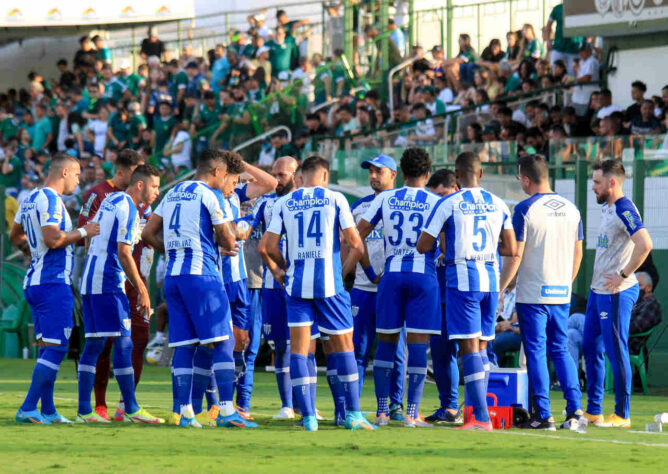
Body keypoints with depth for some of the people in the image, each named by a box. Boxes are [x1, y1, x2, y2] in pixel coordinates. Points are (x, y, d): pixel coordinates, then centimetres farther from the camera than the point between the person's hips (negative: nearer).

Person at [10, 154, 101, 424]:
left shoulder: (31, 199, 15)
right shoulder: (50, 200, -14)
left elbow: (15, 236, 26)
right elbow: (52, 239, -23)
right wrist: (83, 232, -11)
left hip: (34, 280, 10)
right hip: (53, 282, -10)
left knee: (48, 347, 12)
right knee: (55, 347, -9)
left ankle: (48, 411, 13)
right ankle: (28, 409, -12)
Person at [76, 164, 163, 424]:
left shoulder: (111, 200, 17)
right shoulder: (127, 208, -11)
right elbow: (123, 253, -16)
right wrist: (142, 290, -13)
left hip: (89, 281, 9)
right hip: (108, 283, -9)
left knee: (93, 344, 8)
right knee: (123, 343, -7)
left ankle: (84, 410, 6)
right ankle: (131, 409, -7)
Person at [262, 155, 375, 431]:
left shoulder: (284, 203, 7)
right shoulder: (335, 199, 1)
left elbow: (270, 246, 3)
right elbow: (354, 243, -1)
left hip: (297, 283, 2)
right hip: (329, 282, -2)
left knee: (298, 347, 3)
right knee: (343, 345, 8)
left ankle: (308, 417, -4)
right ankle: (353, 414, 9)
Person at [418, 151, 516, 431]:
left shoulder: (448, 204, -6)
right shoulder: (498, 205, 8)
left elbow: (423, 246, -5)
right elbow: (511, 249, 11)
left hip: (462, 279, -5)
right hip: (491, 279, 5)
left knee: (469, 346, -6)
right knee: (482, 345, 14)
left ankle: (481, 418, -12)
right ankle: (478, 407, 16)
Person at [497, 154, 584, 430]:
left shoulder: (525, 209, -11)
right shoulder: (570, 209, 7)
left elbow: (516, 255, -12)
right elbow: (578, 253, 13)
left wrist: (500, 288, -4)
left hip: (532, 294, -5)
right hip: (561, 294, 5)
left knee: (536, 352, 0)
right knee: (560, 350, 14)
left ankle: (543, 415, -2)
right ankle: (575, 408, 3)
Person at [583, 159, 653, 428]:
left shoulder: (624, 210, -16)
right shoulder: (607, 208, 14)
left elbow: (645, 245, -29)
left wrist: (623, 275, -23)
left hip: (616, 294, -10)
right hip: (598, 292, 10)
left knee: (616, 352, -5)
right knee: (591, 349, 14)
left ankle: (622, 415, 2)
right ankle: (593, 410, 21)